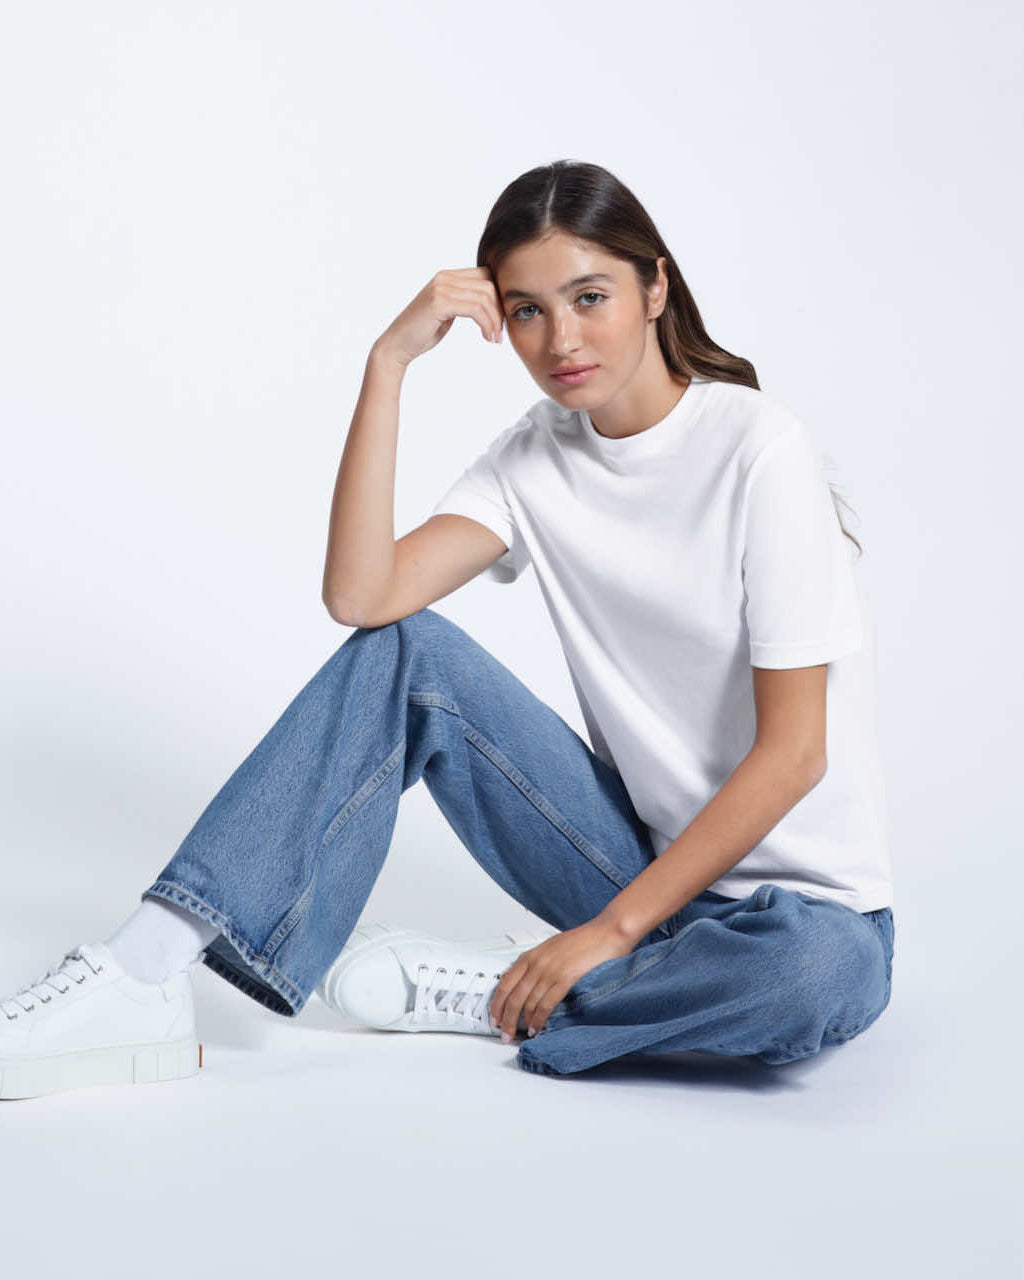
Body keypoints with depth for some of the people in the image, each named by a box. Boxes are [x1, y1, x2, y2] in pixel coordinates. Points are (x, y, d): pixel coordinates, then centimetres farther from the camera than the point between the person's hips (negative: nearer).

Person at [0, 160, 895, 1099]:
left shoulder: (758, 449, -17)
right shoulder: (537, 455, 1)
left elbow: (792, 751, -19)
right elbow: (362, 594, -15)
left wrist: (611, 930, -19)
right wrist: (389, 361, -18)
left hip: (799, 893, -4)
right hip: (639, 849, 4)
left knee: (820, 973, -41)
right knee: (403, 655, -13)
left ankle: (480, 994, -17)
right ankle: (140, 979, -18)